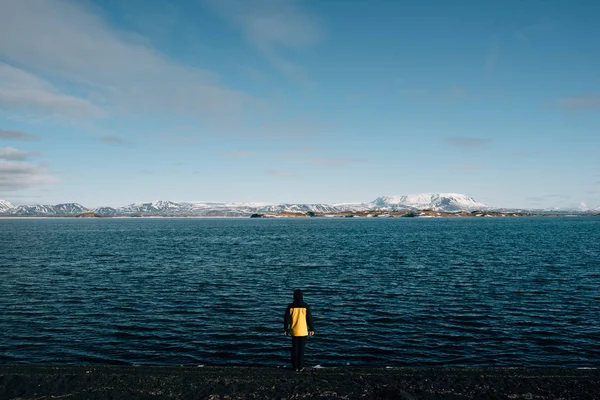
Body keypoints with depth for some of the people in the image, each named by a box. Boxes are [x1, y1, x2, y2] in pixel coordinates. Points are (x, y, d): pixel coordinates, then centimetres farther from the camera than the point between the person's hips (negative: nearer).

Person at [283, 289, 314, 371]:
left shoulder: (290, 306, -5)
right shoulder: (305, 306, -8)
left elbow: (286, 318, 0)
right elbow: (309, 318, -2)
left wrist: (285, 329, 10)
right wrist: (311, 329, 8)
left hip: (294, 331, 1)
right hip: (303, 331, -1)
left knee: (294, 348, 12)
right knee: (301, 349, 6)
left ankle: (295, 366, 16)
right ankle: (300, 367, 8)